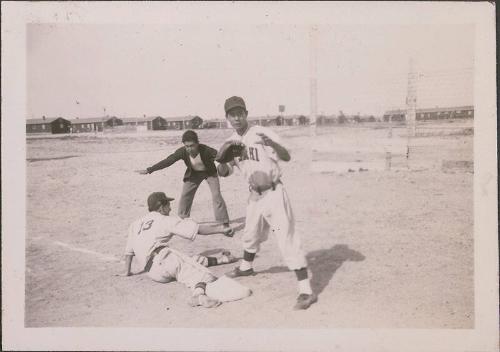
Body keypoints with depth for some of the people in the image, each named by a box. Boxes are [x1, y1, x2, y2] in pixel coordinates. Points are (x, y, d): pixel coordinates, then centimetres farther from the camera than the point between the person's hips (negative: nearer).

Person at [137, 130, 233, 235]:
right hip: (194, 173, 4)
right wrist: (148, 170, -26)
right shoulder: (182, 152, -28)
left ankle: (225, 224, -7)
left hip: (209, 172, -3)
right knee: (185, 195, 2)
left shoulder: (205, 150, -36)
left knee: (216, 195, -15)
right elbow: (167, 161, -24)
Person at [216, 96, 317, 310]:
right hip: (254, 195, 7)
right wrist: (223, 158, -19)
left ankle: (306, 291, -11)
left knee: (287, 240, -11)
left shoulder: (261, 133, -15)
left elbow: (286, 157, -26)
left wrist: (272, 143, -46)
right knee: (251, 234, 26)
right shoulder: (232, 142, 5)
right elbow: (224, 173, 3)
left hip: (273, 193, -7)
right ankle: (246, 267, 53)